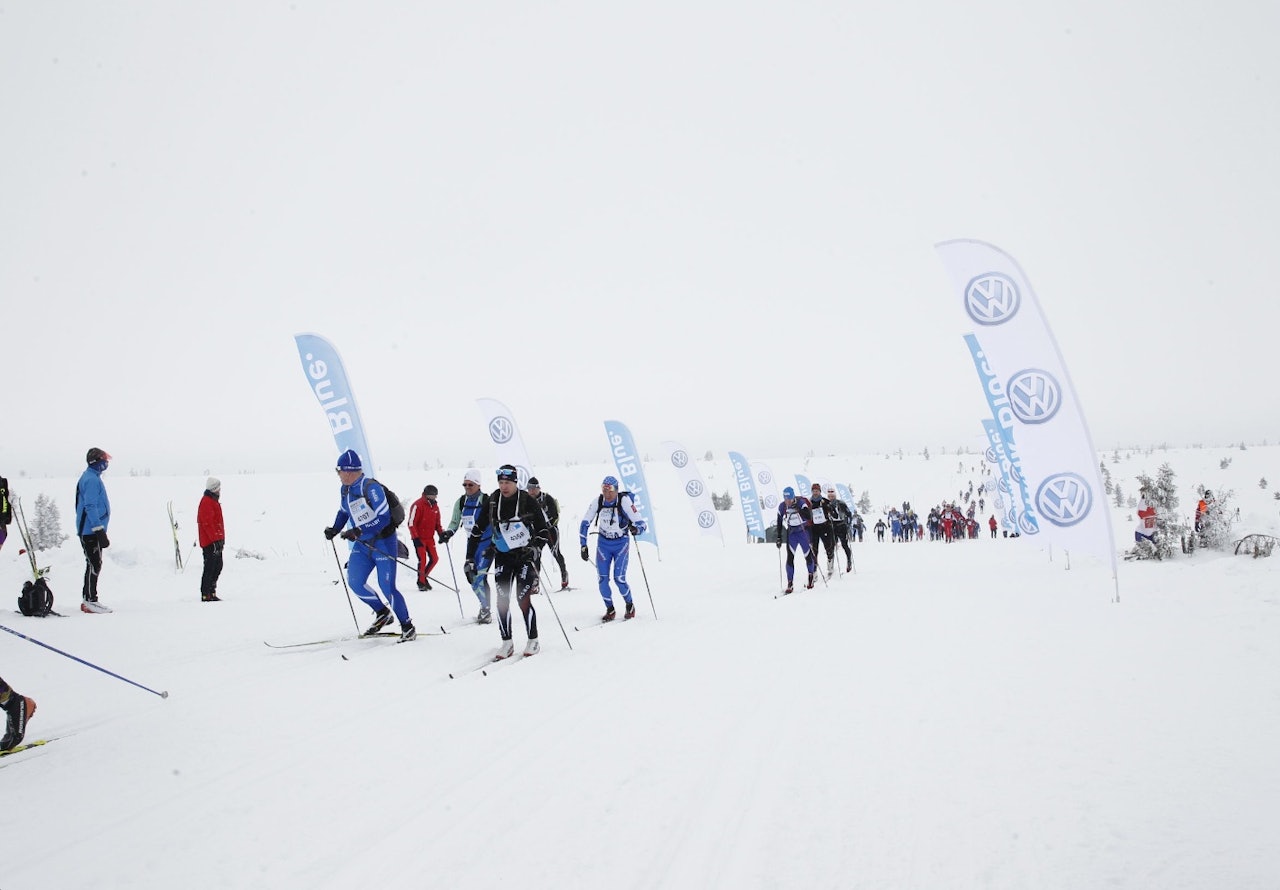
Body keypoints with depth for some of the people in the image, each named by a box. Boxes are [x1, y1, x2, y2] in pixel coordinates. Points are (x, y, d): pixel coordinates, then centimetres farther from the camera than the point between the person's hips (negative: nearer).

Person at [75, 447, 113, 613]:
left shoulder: (93, 478, 17)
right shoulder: (91, 480, -15)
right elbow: (90, 507, -21)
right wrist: (99, 531, -24)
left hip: (90, 530, 10)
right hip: (91, 530, -10)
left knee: (94, 565, 12)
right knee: (94, 565, -9)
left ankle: (89, 599, 17)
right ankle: (89, 600, -7)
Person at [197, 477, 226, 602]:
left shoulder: (213, 501, 19)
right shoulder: (206, 502, -14)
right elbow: (208, 523, -20)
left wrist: (221, 538, 22)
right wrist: (215, 540, -23)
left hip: (216, 540, 10)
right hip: (210, 542, -10)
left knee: (217, 566, 14)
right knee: (210, 568, -7)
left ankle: (211, 592, 21)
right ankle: (206, 595, -4)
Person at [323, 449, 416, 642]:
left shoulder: (371, 487, -21)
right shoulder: (345, 489, 4)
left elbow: (383, 518, -26)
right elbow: (343, 512, 21)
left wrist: (358, 532, -31)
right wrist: (335, 529, 4)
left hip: (383, 542, -8)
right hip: (362, 544, 8)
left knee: (387, 588, -10)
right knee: (354, 582, -2)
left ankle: (408, 628, 4)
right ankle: (382, 613, 19)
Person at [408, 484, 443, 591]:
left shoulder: (435, 507, 9)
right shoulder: (418, 505, -14)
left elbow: (437, 523, 17)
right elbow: (411, 523, -16)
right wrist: (416, 538, -22)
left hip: (430, 538, 7)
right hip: (419, 538, -7)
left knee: (434, 559, 3)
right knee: (422, 560, -9)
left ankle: (424, 576, 24)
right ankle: (421, 582, 6)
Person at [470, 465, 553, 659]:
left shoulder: (527, 501, -12)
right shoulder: (492, 502, -2)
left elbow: (544, 530, -5)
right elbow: (478, 530, 7)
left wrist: (535, 549, -20)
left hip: (525, 555, -3)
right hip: (503, 556, 4)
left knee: (523, 599, -8)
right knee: (502, 600, -1)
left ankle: (533, 641, 7)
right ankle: (506, 643, 9)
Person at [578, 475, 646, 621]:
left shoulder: (624, 501, -21)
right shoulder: (597, 501, -12)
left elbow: (641, 524, -20)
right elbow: (585, 523, -1)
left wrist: (636, 529, -43)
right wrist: (583, 546, -5)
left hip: (621, 543, -3)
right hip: (603, 543, 3)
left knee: (619, 578, -10)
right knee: (602, 578, -4)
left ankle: (630, 606, 16)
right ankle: (610, 610, 15)